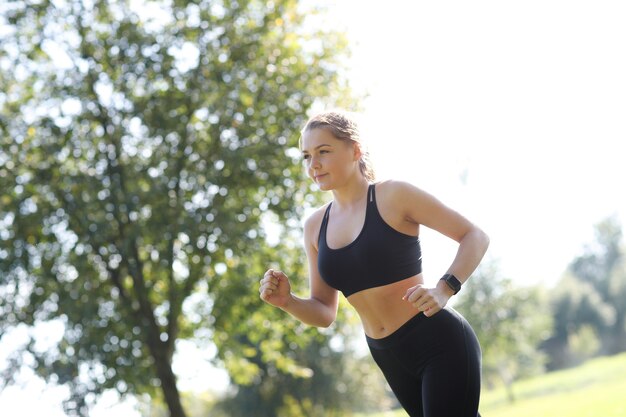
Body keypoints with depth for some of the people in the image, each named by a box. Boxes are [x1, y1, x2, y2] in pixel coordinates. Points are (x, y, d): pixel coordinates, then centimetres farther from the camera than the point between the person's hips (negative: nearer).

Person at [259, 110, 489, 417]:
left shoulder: (393, 196, -10)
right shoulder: (315, 226, 8)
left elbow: (475, 236, -7)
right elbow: (324, 313, 11)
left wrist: (444, 289, -22)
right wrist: (287, 301, -9)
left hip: (440, 342, -6)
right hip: (391, 359, 6)